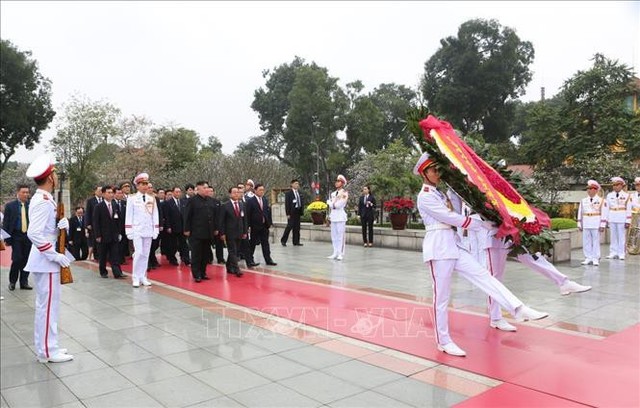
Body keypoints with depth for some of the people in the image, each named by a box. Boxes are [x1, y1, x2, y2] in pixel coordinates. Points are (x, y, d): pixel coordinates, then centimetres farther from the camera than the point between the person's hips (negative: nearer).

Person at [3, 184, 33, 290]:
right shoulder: (10, 206, 2)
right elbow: (5, 223, 1)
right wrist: (7, 238, -5)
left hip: (29, 236, 2)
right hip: (16, 236, -2)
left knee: (26, 260, 5)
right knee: (17, 259, -6)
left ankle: (24, 282, 15)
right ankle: (12, 281, 13)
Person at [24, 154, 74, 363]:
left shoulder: (42, 199, 12)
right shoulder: (44, 201, -19)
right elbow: (34, 233, -29)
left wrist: (62, 225, -5)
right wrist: (55, 256, -22)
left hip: (46, 261, 10)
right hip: (46, 261, -10)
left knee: (45, 305, 16)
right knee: (48, 305, -2)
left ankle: (45, 346, 26)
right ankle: (47, 351, 7)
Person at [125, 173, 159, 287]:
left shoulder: (152, 199, 7)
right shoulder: (132, 199, -1)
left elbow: (155, 215, 8)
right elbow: (129, 216, -2)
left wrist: (156, 230, 3)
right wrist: (129, 231, -7)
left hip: (148, 230, 3)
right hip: (137, 230, -3)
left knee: (146, 254, 6)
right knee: (139, 253, -11)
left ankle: (143, 277, 14)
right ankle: (136, 278, 0)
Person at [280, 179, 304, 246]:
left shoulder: (299, 193, 15)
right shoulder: (288, 193, -3)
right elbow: (287, 204, -7)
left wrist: (302, 211, 6)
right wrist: (288, 214, -14)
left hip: (298, 212, 6)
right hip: (292, 212, -6)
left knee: (297, 227, 7)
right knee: (290, 226, -7)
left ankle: (296, 241, 12)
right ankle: (283, 240, 5)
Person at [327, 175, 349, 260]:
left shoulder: (344, 193, -3)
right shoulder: (333, 194, 16)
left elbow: (339, 205, -12)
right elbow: (330, 205, 7)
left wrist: (332, 204, 1)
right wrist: (333, 204, -10)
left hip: (341, 216, -6)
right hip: (333, 216, 6)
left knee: (340, 236, -8)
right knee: (334, 236, 7)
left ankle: (341, 254, -6)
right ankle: (335, 253, 13)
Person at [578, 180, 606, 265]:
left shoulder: (601, 200, 0)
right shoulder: (583, 201, 9)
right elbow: (580, 213, 12)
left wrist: (602, 225, -8)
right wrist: (579, 225, 8)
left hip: (596, 225, -3)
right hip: (586, 225, 3)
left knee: (596, 241, 1)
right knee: (586, 242, 4)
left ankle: (596, 259, 6)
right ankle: (588, 258, 10)